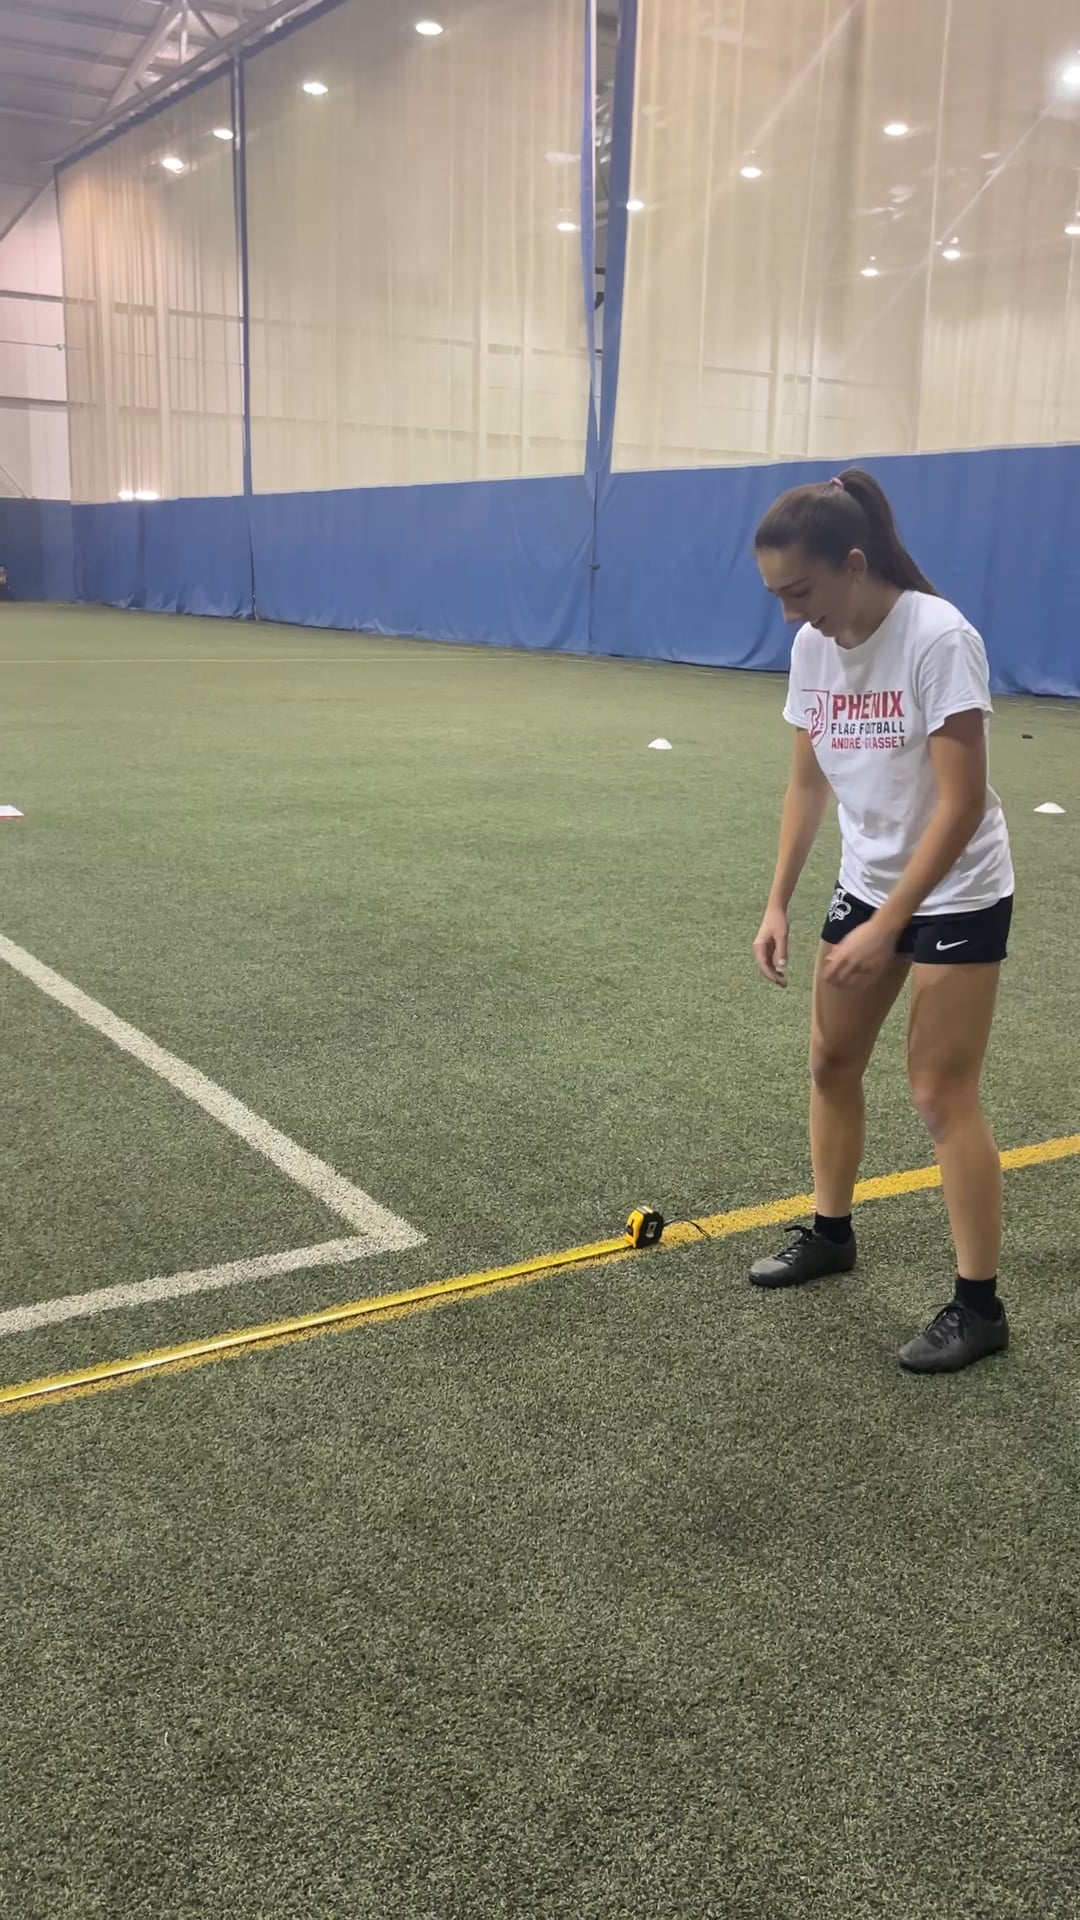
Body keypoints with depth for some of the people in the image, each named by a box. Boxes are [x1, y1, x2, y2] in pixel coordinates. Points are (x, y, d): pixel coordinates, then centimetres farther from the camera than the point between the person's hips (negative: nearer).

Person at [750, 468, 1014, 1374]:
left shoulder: (939, 637, -24)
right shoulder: (813, 647, -3)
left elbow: (962, 804, -26)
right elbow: (809, 784, 6)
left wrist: (886, 927, -27)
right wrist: (779, 903, 1)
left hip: (957, 894, -7)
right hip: (867, 883, 7)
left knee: (942, 1094, -6)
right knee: (832, 1064, 13)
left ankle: (980, 1306, 6)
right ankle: (830, 1233, 33)